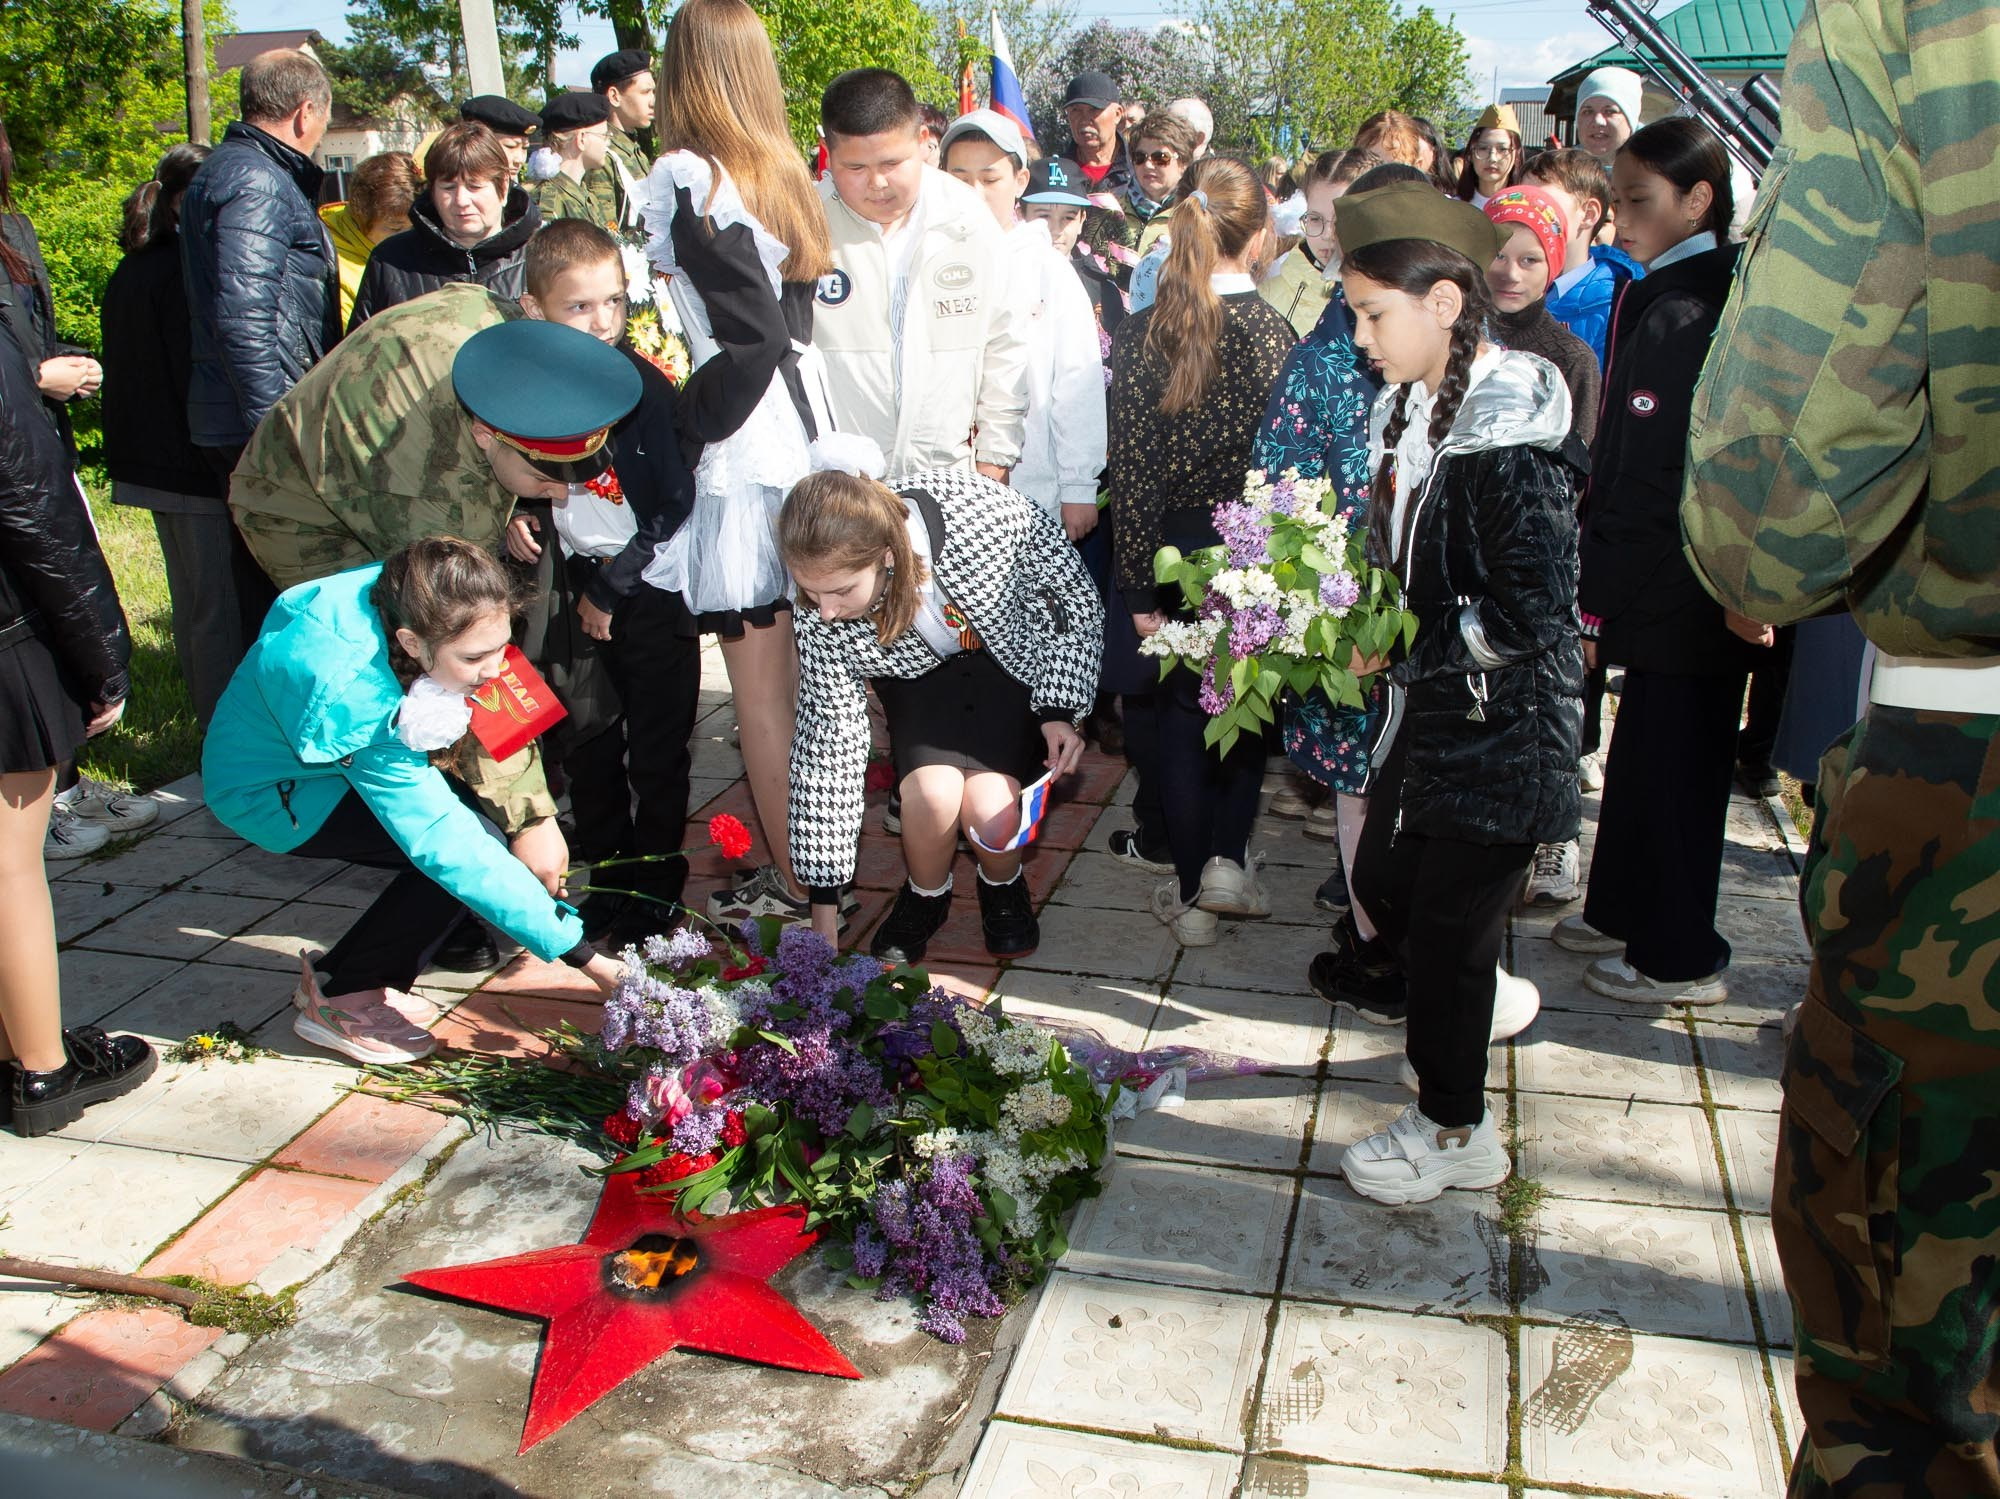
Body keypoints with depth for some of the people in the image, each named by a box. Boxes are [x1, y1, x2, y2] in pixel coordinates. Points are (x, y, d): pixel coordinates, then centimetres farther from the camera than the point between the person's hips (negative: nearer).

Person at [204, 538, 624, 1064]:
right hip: (270, 794, -8)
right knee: (463, 843, -25)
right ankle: (338, 1002, -7)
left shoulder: (399, 603, -22)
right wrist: (583, 955, -39)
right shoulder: (352, 695, -40)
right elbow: (446, 843, -39)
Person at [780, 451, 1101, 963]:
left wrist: (1061, 709, -19)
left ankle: (1003, 886, 11)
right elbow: (829, 740, -19)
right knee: (932, 791, -28)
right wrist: (823, 909, -17)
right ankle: (924, 897, 5)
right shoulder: (822, 613, -27)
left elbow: (1075, 594, -16)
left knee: (989, 808, -25)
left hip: (1016, 658, -1)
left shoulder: (982, 511, -37)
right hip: (918, 679, 1)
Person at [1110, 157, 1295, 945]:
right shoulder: (1276, 333, -12)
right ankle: (1228, 858, 11)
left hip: (1175, 554, 1)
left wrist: (1138, 585, -3)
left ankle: (1192, 892, 18)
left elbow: (1130, 473, -9)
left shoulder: (1142, 334, -8)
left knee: (1179, 712, 14)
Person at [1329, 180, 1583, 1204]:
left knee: (1449, 925, 4)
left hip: (1501, 724, -8)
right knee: (1382, 880, 18)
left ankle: (1453, 1129, 23)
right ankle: (1457, 1020, 43)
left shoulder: (1509, 438, -21)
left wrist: (1397, 649, -22)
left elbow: (1530, 612, -24)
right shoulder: (1408, 409, 4)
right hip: (1429, 708, 8)